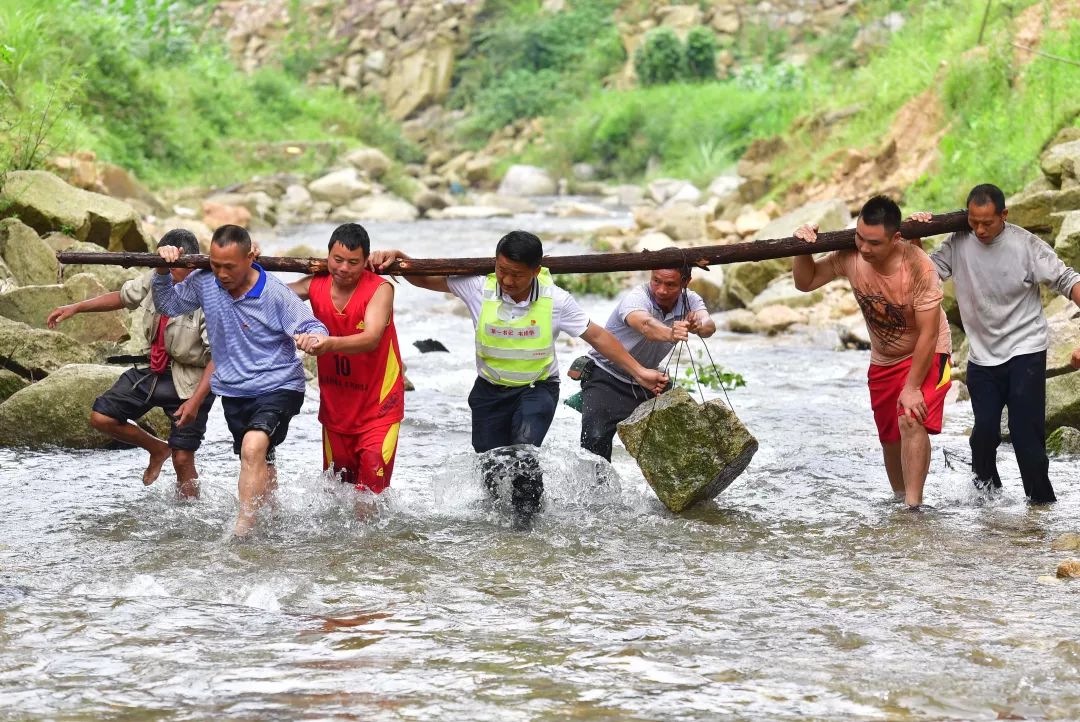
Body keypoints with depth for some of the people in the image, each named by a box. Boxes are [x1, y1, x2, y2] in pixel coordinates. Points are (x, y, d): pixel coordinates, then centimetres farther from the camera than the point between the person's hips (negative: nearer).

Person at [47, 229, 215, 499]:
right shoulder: (155, 280, -7)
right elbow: (123, 297, 12)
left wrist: (196, 401, -34)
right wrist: (75, 308, 7)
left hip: (190, 382, -7)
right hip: (154, 370, 7)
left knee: (183, 459, -7)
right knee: (101, 418, 4)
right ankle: (157, 449, 26)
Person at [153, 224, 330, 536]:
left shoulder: (276, 295, -18)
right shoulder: (204, 283, -4)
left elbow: (315, 328, -20)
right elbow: (167, 304, 13)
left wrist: (313, 338, -44)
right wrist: (163, 272, -4)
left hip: (277, 388, -6)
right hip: (233, 392, 6)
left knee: (253, 447, -30)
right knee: (260, 465, 21)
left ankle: (241, 530, -32)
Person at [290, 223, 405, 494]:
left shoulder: (380, 289, -16)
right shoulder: (315, 285, -3)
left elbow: (372, 339, -31)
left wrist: (330, 344, -49)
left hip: (377, 405, -4)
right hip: (335, 405, 5)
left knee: (371, 483, -15)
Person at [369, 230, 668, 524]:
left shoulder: (555, 300, -16)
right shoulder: (478, 287, -16)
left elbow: (597, 336, -5)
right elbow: (423, 279, -9)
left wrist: (638, 372, -5)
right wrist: (397, 258, -29)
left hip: (538, 388, -2)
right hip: (490, 390, 2)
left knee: (522, 454, -27)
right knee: (492, 469, 7)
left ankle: (528, 518, -8)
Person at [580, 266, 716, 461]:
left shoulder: (690, 301, -8)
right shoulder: (636, 298, -25)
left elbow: (709, 326, -29)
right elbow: (645, 324, -48)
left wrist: (699, 325, -54)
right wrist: (670, 334, -71)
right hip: (606, 378, -5)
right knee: (596, 439, -25)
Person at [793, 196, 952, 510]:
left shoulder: (918, 268, -32)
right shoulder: (850, 256, -20)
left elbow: (928, 333, -27)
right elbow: (805, 282, -5)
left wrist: (912, 387, -25)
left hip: (925, 354, -5)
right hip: (883, 360, 5)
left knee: (911, 420, -25)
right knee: (890, 435, 14)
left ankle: (913, 508, -25)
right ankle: (900, 498, 36)